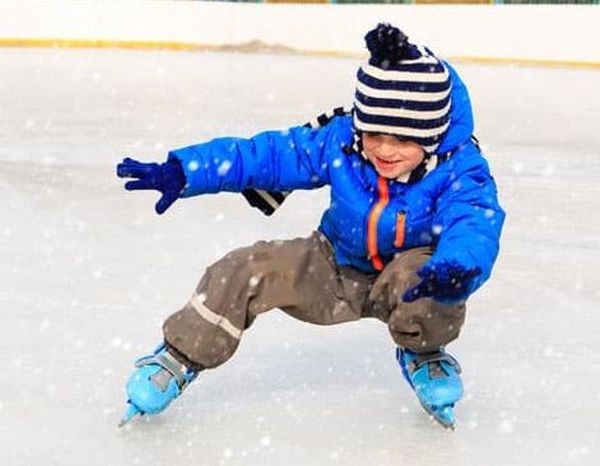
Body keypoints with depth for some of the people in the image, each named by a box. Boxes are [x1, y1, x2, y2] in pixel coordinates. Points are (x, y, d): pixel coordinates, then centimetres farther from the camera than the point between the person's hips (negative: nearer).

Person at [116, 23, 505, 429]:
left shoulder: (459, 168, -28)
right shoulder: (339, 141, -20)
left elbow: (474, 225, -44)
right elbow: (266, 154, -14)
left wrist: (455, 269, -69)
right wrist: (181, 172, -23)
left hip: (412, 267, -3)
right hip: (337, 272, 3)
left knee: (429, 281, -39)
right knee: (245, 271, -16)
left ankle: (423, 355, -4)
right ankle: (180, 358, 6)